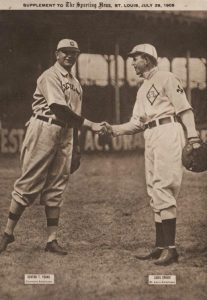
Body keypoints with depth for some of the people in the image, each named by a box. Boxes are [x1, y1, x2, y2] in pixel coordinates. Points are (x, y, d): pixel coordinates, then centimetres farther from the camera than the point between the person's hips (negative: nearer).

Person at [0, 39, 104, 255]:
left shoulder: (75, 83, 19)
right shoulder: (50, 76, -6)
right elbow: (59, 108, -19)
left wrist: (76, 149, 14)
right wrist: (90, 125, -22)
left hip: (65, 134, 7)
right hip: (44, 130, -7)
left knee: (56, 188, 5)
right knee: (29, 184, -5)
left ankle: (52, 240, 7)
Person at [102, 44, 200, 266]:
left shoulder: (165, 78, 1)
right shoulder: (142, 90, 26)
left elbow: (184, 109, -7)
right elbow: (136, 123, 20)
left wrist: (193, 137, -16)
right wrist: (115, 130, 4)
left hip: (168, 132, -9)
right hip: (150, 138, 9)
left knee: (162, 188, -15)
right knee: (154, 191, 6)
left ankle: (171, 248, -15)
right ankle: (160, 246, 11)